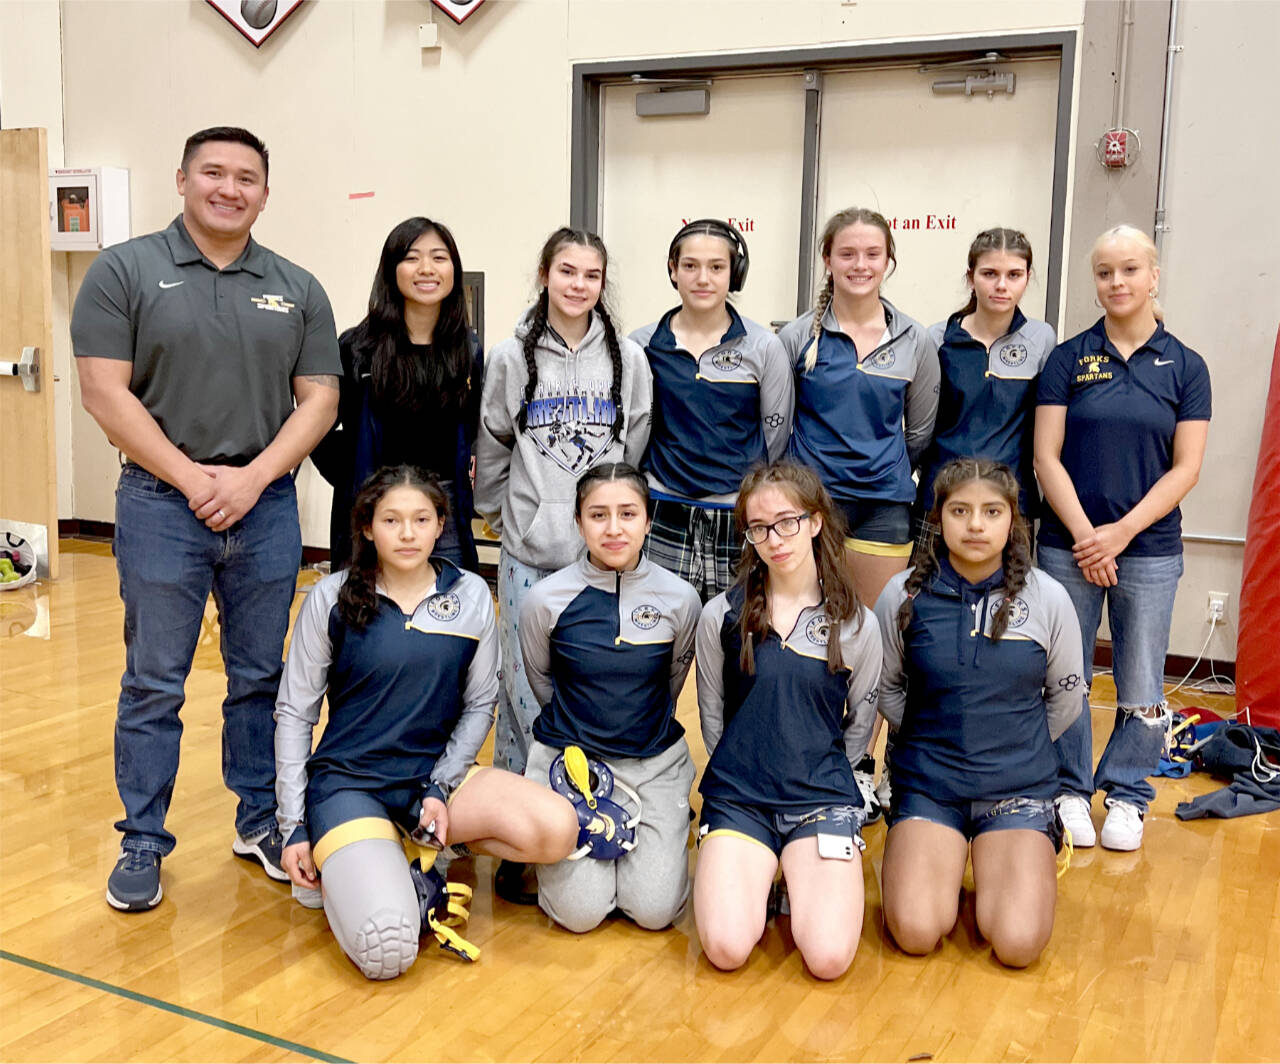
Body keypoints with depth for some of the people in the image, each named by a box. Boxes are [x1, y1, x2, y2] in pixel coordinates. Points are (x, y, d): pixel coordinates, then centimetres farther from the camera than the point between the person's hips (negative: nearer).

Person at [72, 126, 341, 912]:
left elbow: (319, 399, 4)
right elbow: (106, 393, -6)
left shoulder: (297, 289, 8)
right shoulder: (125, 272, 1)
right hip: (161, 504, -2)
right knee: (153, 685, 5)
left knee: (262, 677, 11)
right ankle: (143, 842, 18)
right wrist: (193, 480, -12)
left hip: (267, 507, 2)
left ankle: (261, 820, 26)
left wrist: (252, 477, -9)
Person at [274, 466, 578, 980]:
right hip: (348, 781, -3)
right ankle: (345, 865, 6)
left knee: (556, 829, -23)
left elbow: (479, 705, 8)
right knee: (386, 951, -27)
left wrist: (441, 787, -6)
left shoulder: (471, 596, 1)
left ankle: (418, 860, 0)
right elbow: (294, 714, 1)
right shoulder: (331, 599, -5)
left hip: (438, 772, 4)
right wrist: (294, 827, -3)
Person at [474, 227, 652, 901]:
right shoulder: (511, 357, 4)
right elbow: (491, 452, 11)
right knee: (525, 693, 1)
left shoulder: (628, 359, 6)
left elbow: (635, 451, 10)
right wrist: (502, 517, 11)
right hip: (529, 554, -1)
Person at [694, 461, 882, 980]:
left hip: (823, 800, 0)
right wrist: (740, 775, 11)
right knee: (727, 950, -19)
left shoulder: (856, 625, 0)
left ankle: (804, 875, 14)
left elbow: (858, 730, 11)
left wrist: (817, 780, 11)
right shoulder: (722, 615, 0)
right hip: (737, 796, 0)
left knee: (828, 958, -18)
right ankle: (753, 875, 14)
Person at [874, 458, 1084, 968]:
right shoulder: (905, 595, -6)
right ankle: (932, 854, 14)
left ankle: (1031, 858, 16)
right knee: (916, 932, -19)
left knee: (1017, 943, -17)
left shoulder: (1048, 598, -5)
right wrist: (931, 739, 7)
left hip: (1019, 786, 0)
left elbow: (1066, 697, 10)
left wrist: (1018, 746, 11)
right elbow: (884, 688, 10)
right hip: (927, 783, 0)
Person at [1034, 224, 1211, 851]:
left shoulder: (1185, 367, 4)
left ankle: (1127, 795, 24)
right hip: (1068, 547, 0)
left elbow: (1185, 468, -1)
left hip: (1149, 549, 0)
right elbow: (1046, 456, -3)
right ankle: (1070, 791, 22)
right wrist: (1084, 534, -12)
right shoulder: (1069, 358, 2)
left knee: (1141, 685, 7)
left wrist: (1122, 531, -12)